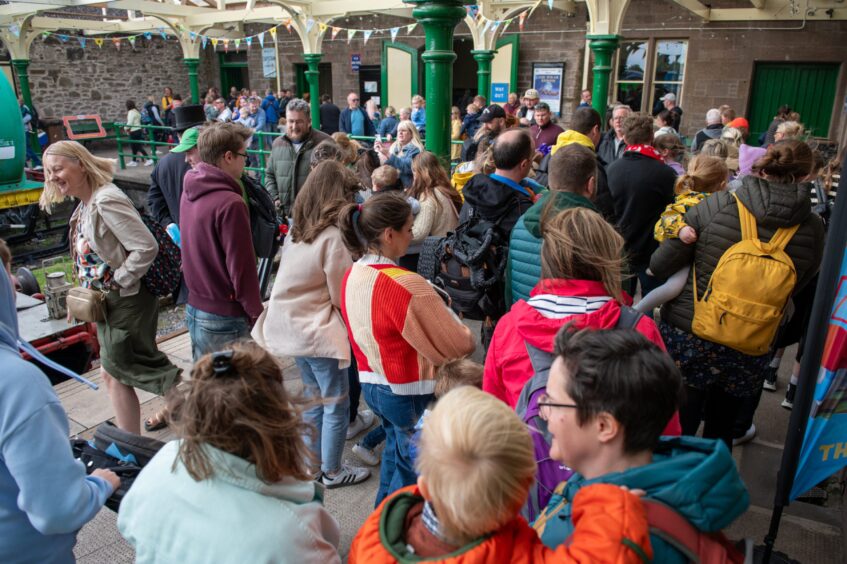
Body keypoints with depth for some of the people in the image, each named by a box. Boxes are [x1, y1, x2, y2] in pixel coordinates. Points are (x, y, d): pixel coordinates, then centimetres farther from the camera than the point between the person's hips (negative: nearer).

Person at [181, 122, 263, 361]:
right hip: (225, 317, -8)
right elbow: (242, 266, -19)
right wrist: (256, 313, -8)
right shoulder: (230, 204, -22)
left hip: (195, 307, 8)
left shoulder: (190, 193, 4)